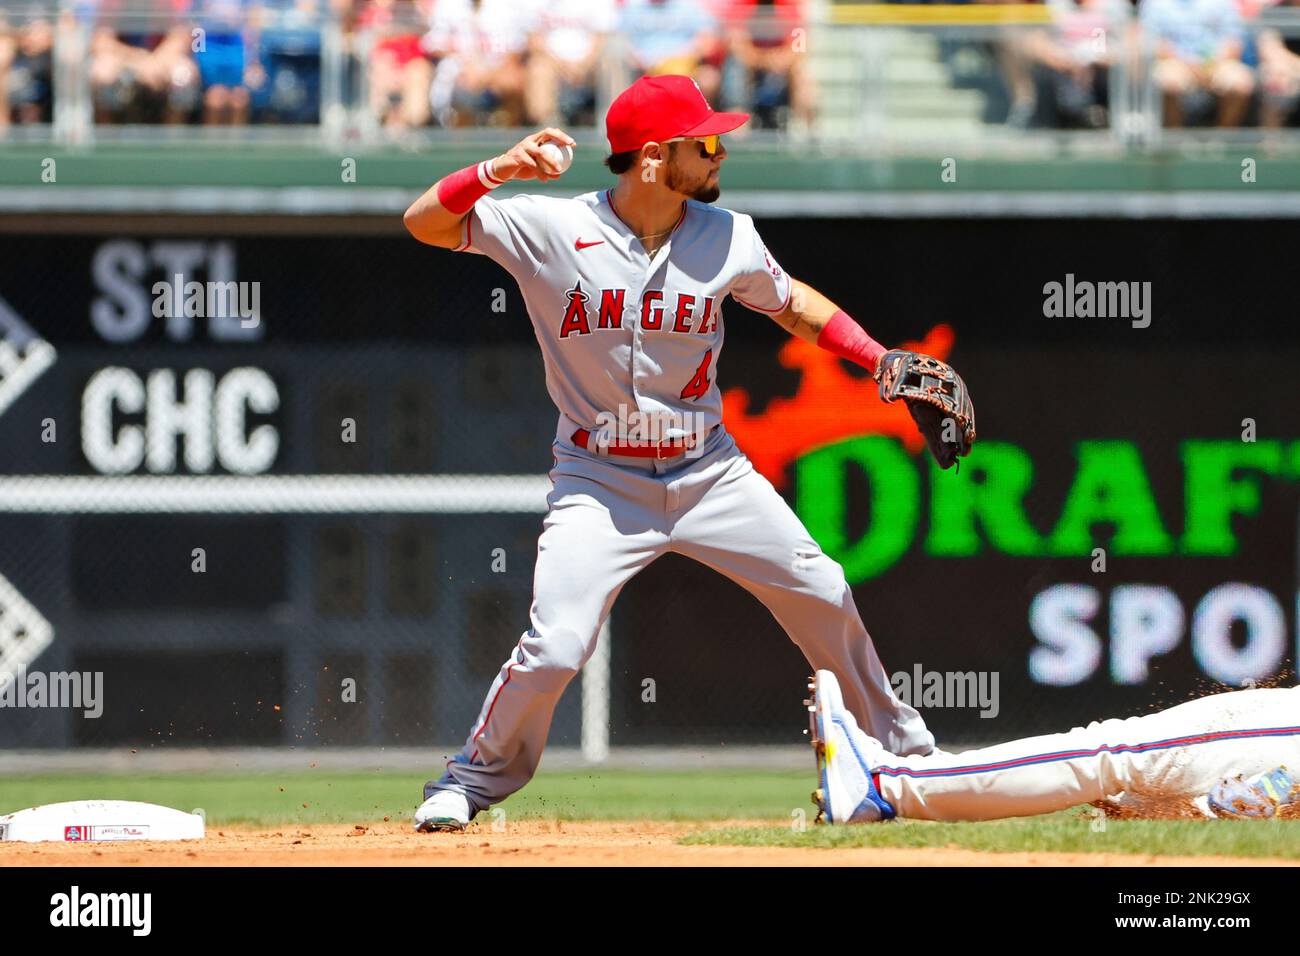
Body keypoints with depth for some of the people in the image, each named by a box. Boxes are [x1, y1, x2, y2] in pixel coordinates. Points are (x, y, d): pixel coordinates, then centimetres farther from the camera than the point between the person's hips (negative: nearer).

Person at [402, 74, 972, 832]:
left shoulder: (726, 237, -5)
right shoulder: (551, 230, -14)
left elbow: (792, 302, 13)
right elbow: (427, 223, -16)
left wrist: (880, 359, 0)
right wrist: (499, 170, -34)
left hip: (709, 475, 3)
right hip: (601, 483, -3)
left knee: (824, 596, 4)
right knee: (554, 649, -17)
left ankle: (902, 742, 27)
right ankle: (476, 777, 9)